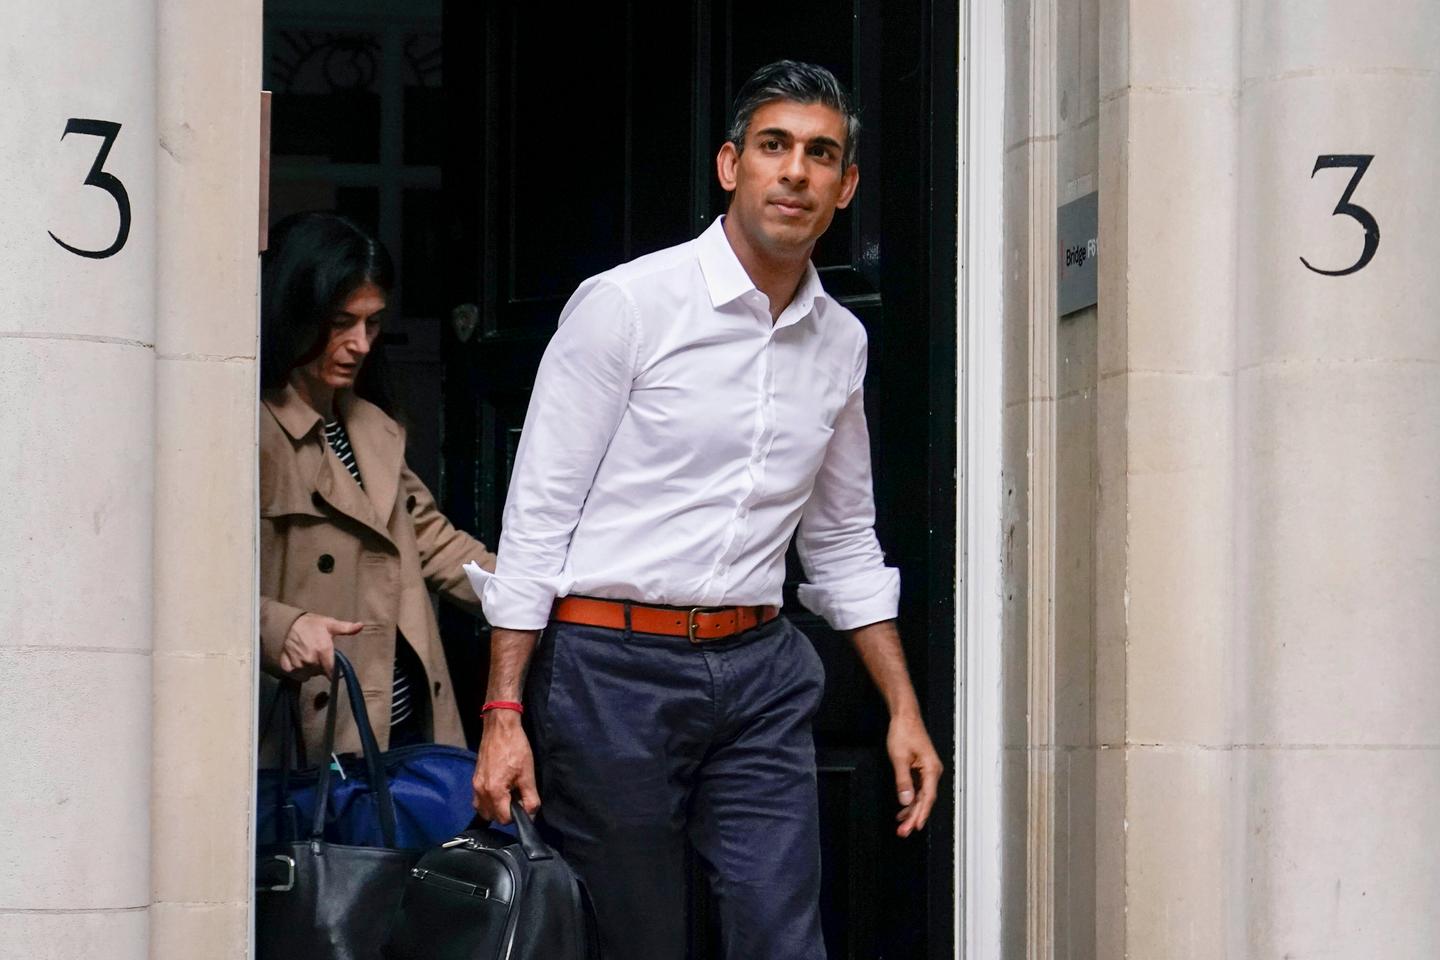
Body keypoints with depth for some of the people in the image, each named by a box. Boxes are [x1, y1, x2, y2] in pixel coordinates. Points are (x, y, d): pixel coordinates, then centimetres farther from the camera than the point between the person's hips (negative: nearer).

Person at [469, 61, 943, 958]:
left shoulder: (841, 341, 11)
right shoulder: (626, 303, -6)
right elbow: (537, 515, -7)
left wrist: (905, 707, 17)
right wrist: (505, 713, -13)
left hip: (759, 677, 5)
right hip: (610, 665, -4)